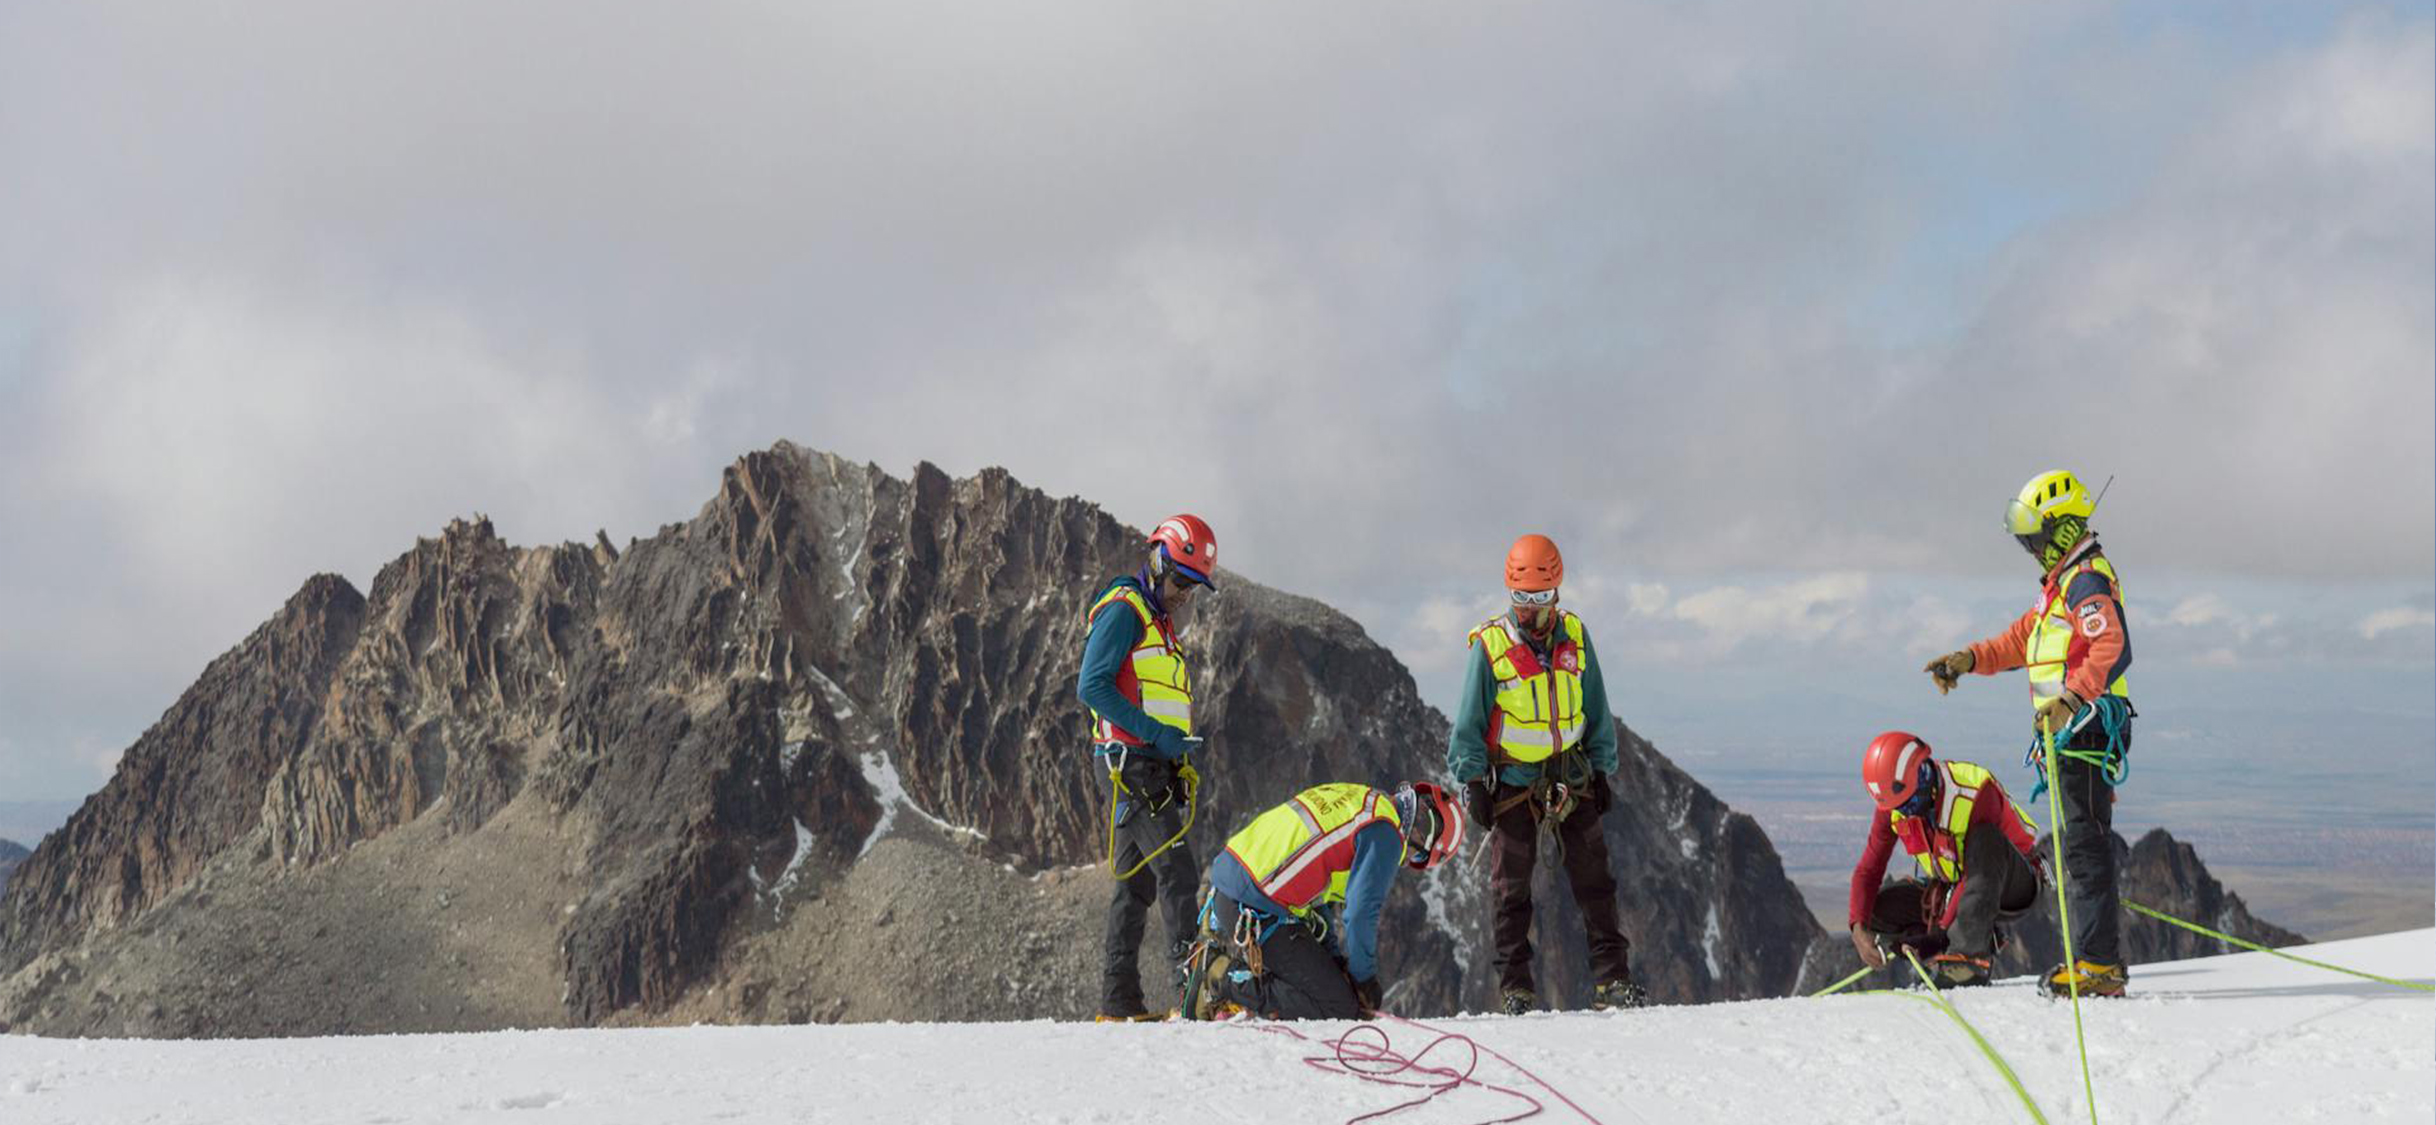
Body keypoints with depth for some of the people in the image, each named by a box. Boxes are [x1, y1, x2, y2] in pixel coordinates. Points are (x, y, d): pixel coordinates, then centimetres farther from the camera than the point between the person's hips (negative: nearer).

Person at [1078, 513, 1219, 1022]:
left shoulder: (1160, 622, 24)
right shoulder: (1122, 610, -7)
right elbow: (1092, 687, -16)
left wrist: (1182, 753, 13)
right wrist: (1155, 733, -20)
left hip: (1154, 765, 10)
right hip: (1130, 761, -10)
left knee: (1137, 881, 8)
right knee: (1176, 870, -16)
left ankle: (1119, 999, 10)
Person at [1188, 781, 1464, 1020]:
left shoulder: (1358, 799, 20)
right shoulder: (1386, 832, -9)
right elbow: (1361, 913, -13)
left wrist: (1335, 959, 23)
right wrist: (1365, 978, 3)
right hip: (1257, 911, -10)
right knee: (1340, 1008, -7)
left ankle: (1223, 959, 14)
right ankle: (1231, 983, -9)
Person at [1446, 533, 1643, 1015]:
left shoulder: (1574, 637, 1)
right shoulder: (1490, 645, -8)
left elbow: (1596, 711, 11)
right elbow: (1469, 722, -3)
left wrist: (1602, 768, 10)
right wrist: (1472, 782, -6)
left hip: (1570, 774, 3)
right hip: (1512, 780, -3)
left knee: (1593, 878, 1)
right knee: (1512, 888, 2)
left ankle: (1612, 977, 5)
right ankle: (1515, 987, 8)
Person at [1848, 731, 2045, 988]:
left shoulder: (1976, 791, -29)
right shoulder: (1892, 807, -11)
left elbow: (1977, 869, -33)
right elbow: (1868, 870, -8)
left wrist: (1942, 931, -39)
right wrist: (1858, 928, -25)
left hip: (2011, 883, -6)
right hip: (1949, 886, 6)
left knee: (1984, 837, -37)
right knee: (1878, 907, -14)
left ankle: (1971, 953, -44)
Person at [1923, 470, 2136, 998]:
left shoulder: (2088, 580, -13)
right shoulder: (2063, 582, 20)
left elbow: (2113, 649, -27)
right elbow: (2023, 638, 31)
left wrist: (2072, 698, -38)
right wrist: (1967, 660, 23)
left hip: (2087, 730, -11)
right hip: (2069, 732, 11)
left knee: (2085, 845, -12)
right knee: (2080, 844, 13)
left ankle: (2098, 964, -12)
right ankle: (2097, 959, 18)